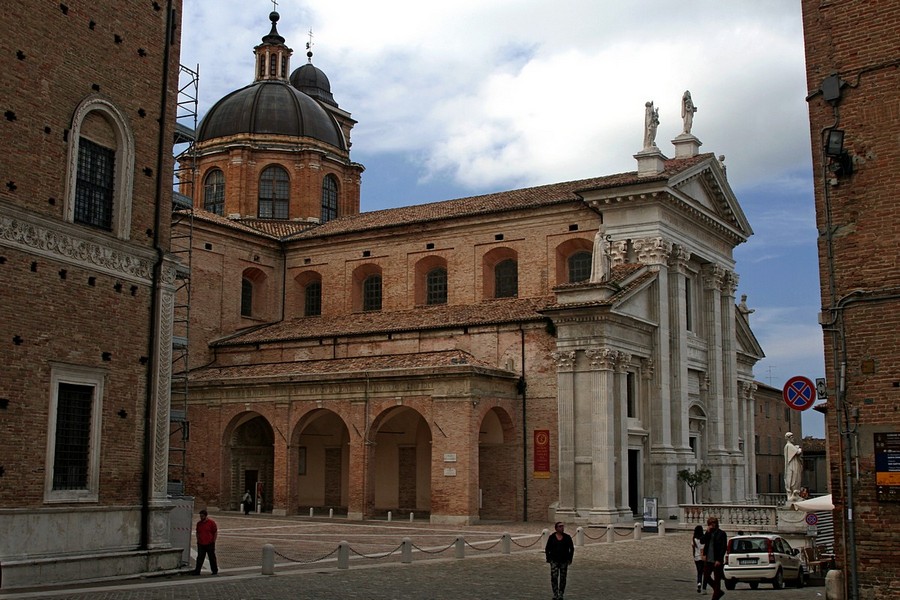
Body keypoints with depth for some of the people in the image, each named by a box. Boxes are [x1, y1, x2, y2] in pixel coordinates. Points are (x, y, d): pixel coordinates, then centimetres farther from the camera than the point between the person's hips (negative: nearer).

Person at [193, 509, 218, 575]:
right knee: (200, 558, 1)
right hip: (201, 544, 4)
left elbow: (215, 533, -2)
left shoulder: (211, 522, -5)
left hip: (209, 544, -4)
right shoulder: (199, 523, 9)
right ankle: (197, 571, 2)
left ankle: (215, 571, 15)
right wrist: (198, 541, 9)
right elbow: (197, 533, 18)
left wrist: (213, 542, -5)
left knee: (212, 558, 5)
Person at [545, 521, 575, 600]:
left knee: (563, 578, 5)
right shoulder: (552, 537, -1)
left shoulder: (567, 537, 0)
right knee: (554, 577, -10)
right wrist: (548, 558, -1)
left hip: (564, 561, 1)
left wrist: (570, 559, 0)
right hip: (554, 561, -1)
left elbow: (572, 548, 6)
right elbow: (547, 548, 5)